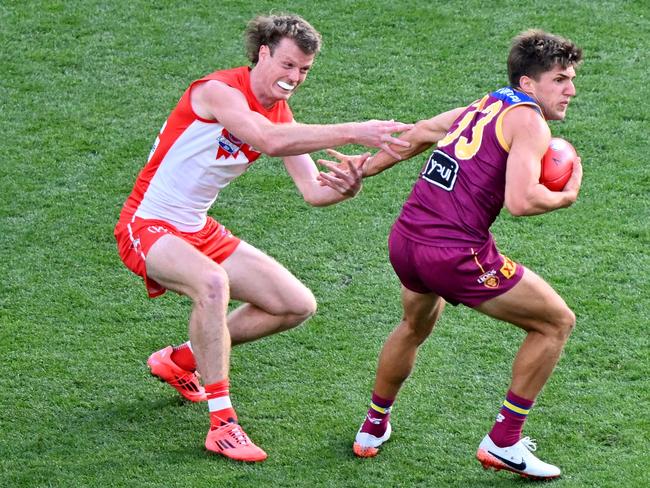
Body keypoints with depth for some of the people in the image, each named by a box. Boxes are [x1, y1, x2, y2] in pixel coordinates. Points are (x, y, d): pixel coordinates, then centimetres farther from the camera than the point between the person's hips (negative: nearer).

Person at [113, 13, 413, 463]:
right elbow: (269, 140, -40)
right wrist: (352, 133, -44)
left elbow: (312, 189, -3)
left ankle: (181, 361, 22)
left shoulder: (280, 115, 3)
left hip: (199, 231, 9)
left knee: (298, 306, 6)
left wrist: (345, 188, -27)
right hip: (147, 227, -9)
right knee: (212, 282, -40)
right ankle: (222, 424, -33)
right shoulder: (219, 90, -22)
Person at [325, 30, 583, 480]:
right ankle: (503, 442, 10)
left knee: (416, 326, 39)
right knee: (557, 322, 8)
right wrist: (565, 197, -1)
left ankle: (373, 429, 51)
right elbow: (520, 201, -19)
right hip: (456, 254, -8)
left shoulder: (481, 107, 18)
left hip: (404, 241, 8)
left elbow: (412, 137, 29)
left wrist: (362, 168, 38)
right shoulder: (529, 122, -7)